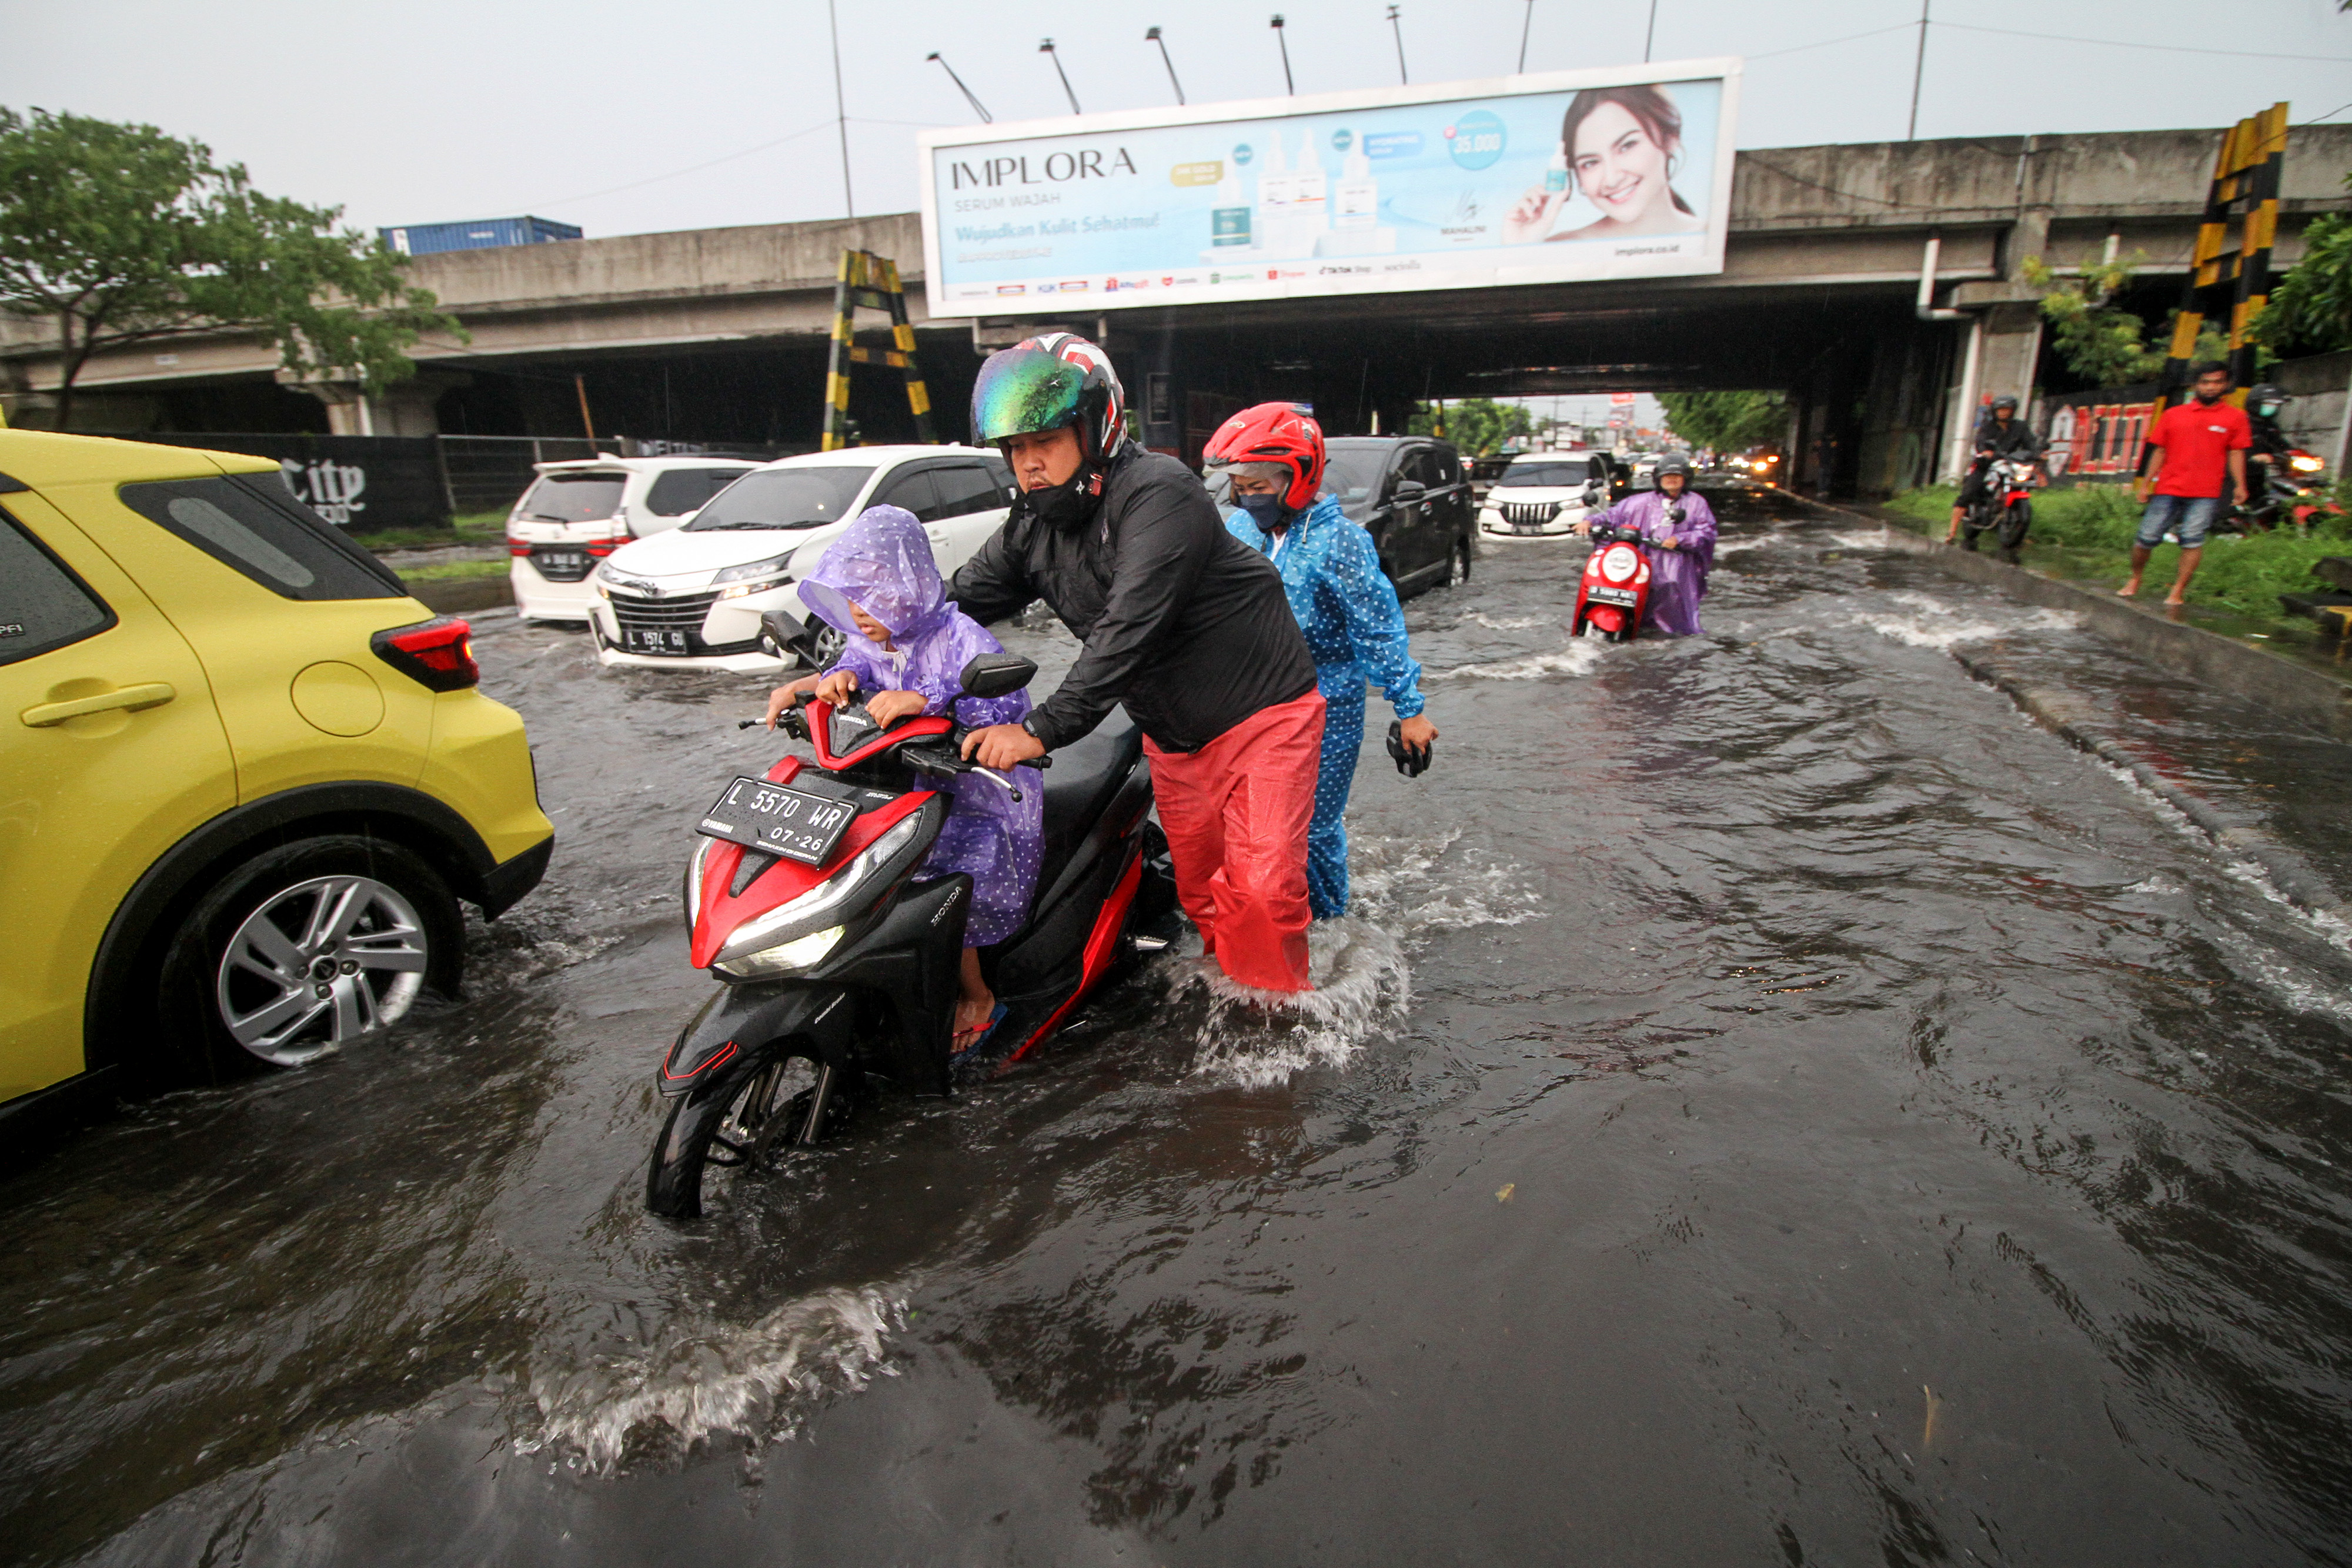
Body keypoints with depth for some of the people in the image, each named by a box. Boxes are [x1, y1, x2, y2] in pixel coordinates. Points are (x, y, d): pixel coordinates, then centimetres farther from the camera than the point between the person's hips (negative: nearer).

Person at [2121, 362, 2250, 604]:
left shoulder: (2235, 417, 8)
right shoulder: (2173, 415, 9)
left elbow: (2236, 454, 8)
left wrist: (2240, 486, 0)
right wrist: (2145, 484, 8)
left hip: (2205, 493, -1)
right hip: (2168, 489, 1)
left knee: (2193, 539, -12)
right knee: (2147, 537, -2)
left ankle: (2178, 591, -6)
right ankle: (2135, 580, 19)